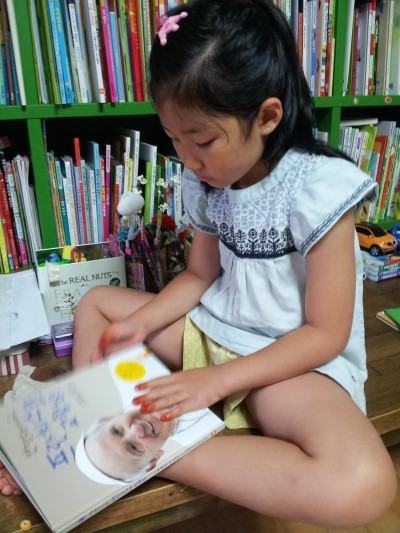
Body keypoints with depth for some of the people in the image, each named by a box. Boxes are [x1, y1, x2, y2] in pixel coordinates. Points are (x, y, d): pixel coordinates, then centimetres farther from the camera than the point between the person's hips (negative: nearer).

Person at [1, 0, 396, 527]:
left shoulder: (317, 188, -20)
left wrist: (217, 379, -22)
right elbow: (200, 274, 9)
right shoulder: (204, 182, -1)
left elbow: (326, 334, -18)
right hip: (212, 329, 6)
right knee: (96, 303, 9)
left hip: (297, 361, -5)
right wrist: (141, 322, -8)